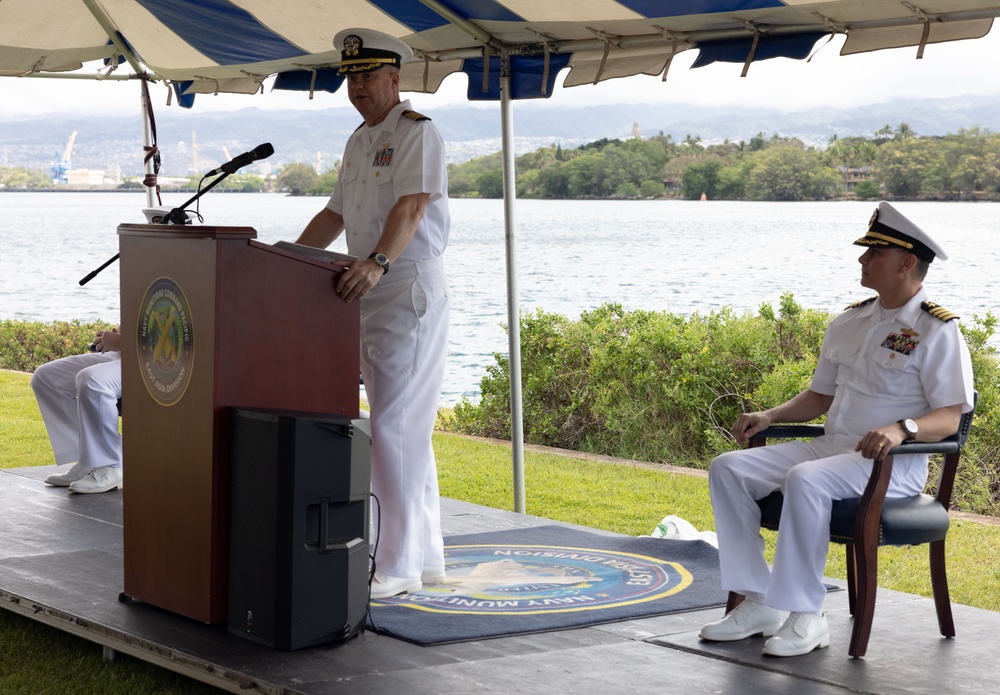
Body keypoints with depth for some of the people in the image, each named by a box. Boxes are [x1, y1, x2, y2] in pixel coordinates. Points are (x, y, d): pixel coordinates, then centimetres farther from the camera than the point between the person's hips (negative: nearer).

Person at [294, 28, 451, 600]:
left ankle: (397, 566, -9)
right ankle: (425, 556, 20)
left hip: (410, 288, -9)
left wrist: (376, 262, -41)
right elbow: (335, 215, 23)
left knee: (394, 424, -12)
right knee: (407, 427, 13)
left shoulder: (418, 133, -11)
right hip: (370, 291, 9)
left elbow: (411, 208, -26)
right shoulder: (359, 141, 18)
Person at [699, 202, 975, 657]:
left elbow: (949, 416, -13)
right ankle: (758, 602, -9)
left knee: (805, 480, -37)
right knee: (728, 468, -8)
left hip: (892, 465, -8)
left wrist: (901, 428, -32)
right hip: (829, 447, 8)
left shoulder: (937, 331, -6)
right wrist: (770, 415, 7)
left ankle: (805, 616, -27)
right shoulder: (849, 323, 17)